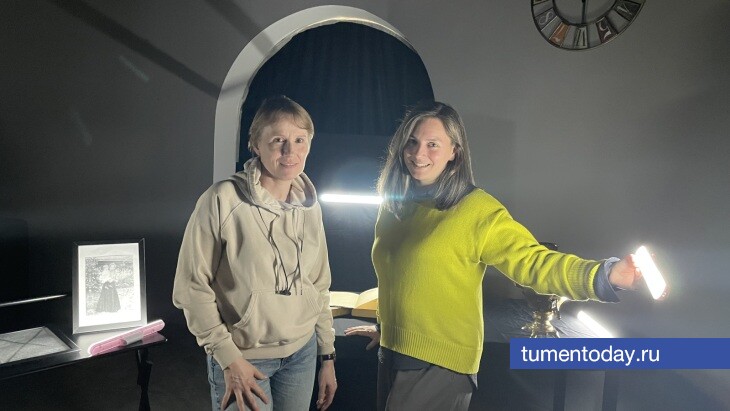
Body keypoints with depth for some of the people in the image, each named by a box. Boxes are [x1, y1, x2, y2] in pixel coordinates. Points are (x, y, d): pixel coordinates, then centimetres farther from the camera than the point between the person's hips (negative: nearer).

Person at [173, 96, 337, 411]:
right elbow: (191, 287, -12)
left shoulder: (309, 205, 0)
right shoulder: (223, 200, -17)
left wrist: (327, 356, 10)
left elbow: (319, 287, 8)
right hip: (243, 358, -4)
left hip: (302, 353, 5)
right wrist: (228, 358, -14)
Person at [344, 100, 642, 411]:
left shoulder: (476, 210, -16)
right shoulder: (393, 204, 4)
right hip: (391, 353, 7)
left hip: (440, 363, -6)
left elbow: (532, 261, -22)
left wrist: (605, 275, -37)